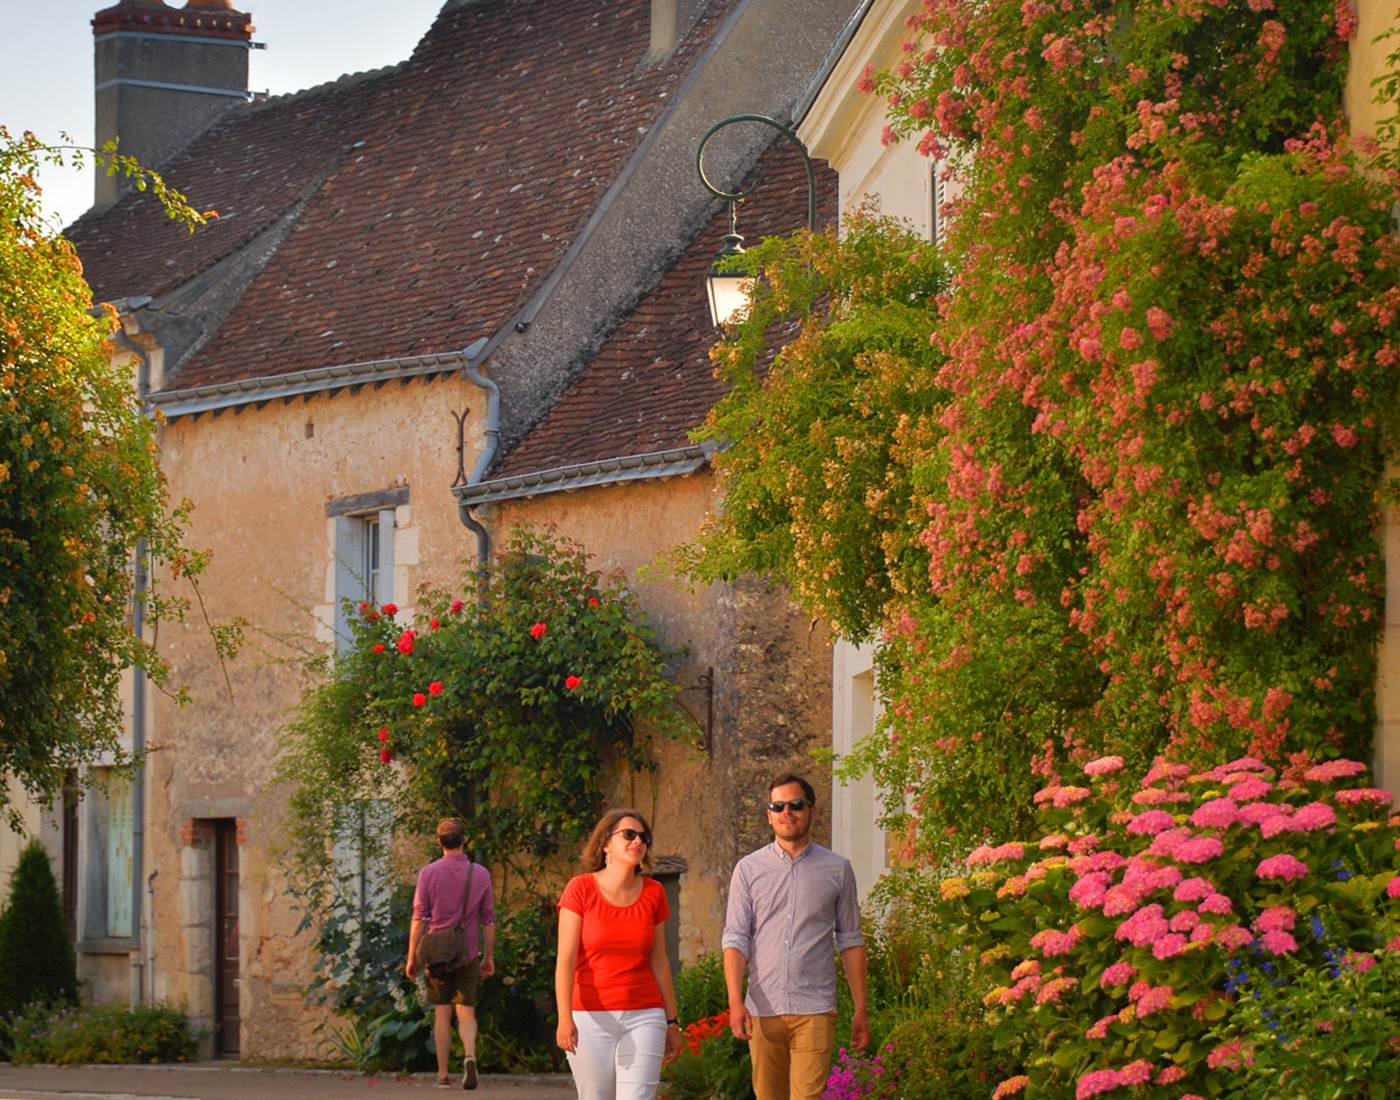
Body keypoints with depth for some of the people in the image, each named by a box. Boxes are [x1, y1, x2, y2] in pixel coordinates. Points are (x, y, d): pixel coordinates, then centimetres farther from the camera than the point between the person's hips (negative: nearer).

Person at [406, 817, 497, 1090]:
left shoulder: (429, 873, -4)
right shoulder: (480, 874, 1)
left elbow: (418, 918, -5)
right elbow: (489, 921, 4)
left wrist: (412, 957, 0)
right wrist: (489, 957, 13)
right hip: (468, 954, 1)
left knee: (442, 1014, 7)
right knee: (466, 1011, 3)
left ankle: (443, 1075, 8)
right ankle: (470, 1056, -24)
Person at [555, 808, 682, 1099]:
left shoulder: (653, 893, 5)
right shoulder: (581, 888, -5)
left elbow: (659, 962, 12)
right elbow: (566, 959, -10)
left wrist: (672, 1021, 14)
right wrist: (564, 1018, -21)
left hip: (643, 1019, 2)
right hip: (591, 1018, -2)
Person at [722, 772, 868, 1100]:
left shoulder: (837, 869, 8)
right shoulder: (748, 869, 7)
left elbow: (851, 941, 10)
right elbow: (735, 939, 1)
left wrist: (860, 1009, 7)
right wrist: (735, 1001, -12)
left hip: (815, 1011, -2)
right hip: (763, 1011, 2)